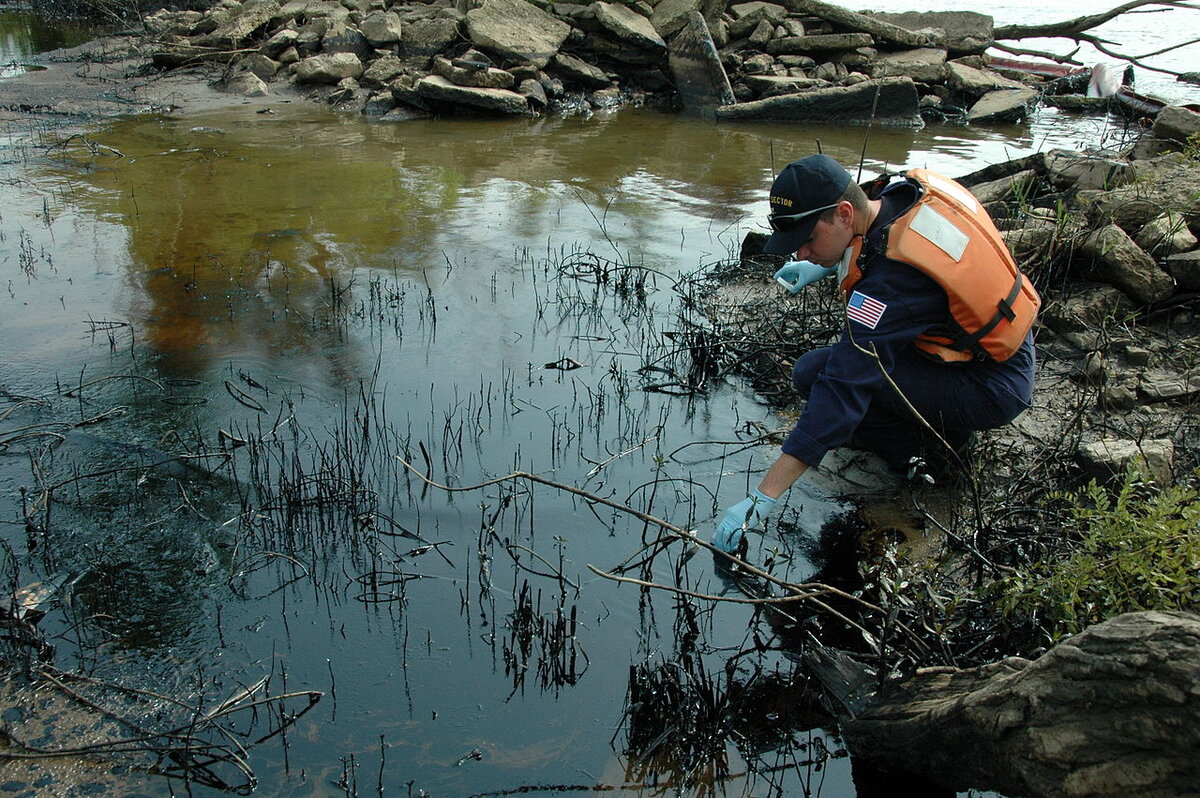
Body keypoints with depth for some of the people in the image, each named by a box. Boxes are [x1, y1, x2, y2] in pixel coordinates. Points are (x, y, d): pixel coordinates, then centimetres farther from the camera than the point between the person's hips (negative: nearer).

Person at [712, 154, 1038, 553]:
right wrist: (827, 266, 6)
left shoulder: (894, 281, -32)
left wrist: (761, 499, -34)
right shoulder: (906, 187, -9)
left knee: (814, 373, -21)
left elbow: (842, 391, -35)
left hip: (992, 390, -9)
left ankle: (940, 435, -1)